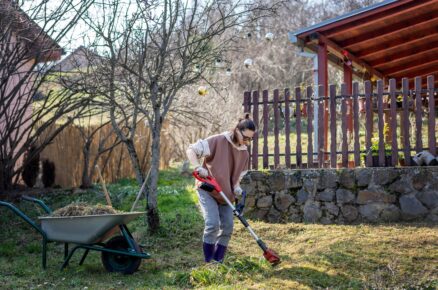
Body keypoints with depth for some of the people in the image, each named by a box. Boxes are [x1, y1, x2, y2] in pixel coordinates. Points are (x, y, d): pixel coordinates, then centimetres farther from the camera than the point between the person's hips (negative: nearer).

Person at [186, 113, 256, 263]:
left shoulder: (244, 153, 4)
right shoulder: (218, 141, -16)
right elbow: (191, 150, -16)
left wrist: (237, 188, -4)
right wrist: (198, 167, -30)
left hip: (226, 194, 7)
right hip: (207, 189, -7)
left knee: (227, 227, 2)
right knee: (212, 224, -18)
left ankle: (218, 261, 15)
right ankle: (208, 262, -6)